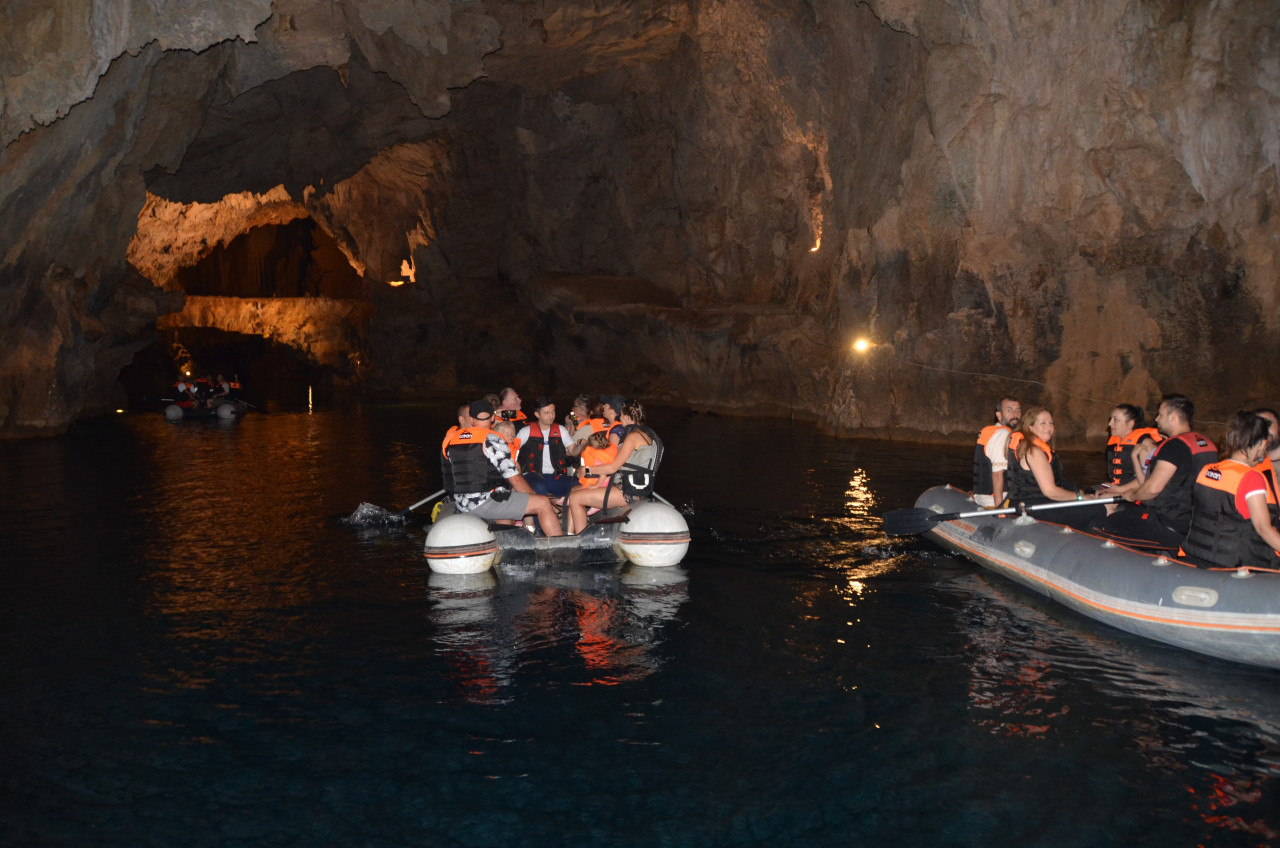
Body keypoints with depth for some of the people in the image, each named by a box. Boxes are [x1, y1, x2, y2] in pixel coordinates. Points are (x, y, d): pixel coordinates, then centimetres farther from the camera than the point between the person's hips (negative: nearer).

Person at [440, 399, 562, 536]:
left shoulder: (450, 439, 10)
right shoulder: (493, 440, -10)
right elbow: (515, 480, -11)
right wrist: (534, 496, 6)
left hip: (462, 507, 8)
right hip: (485, 503, -8)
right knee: (543, 503, -7)